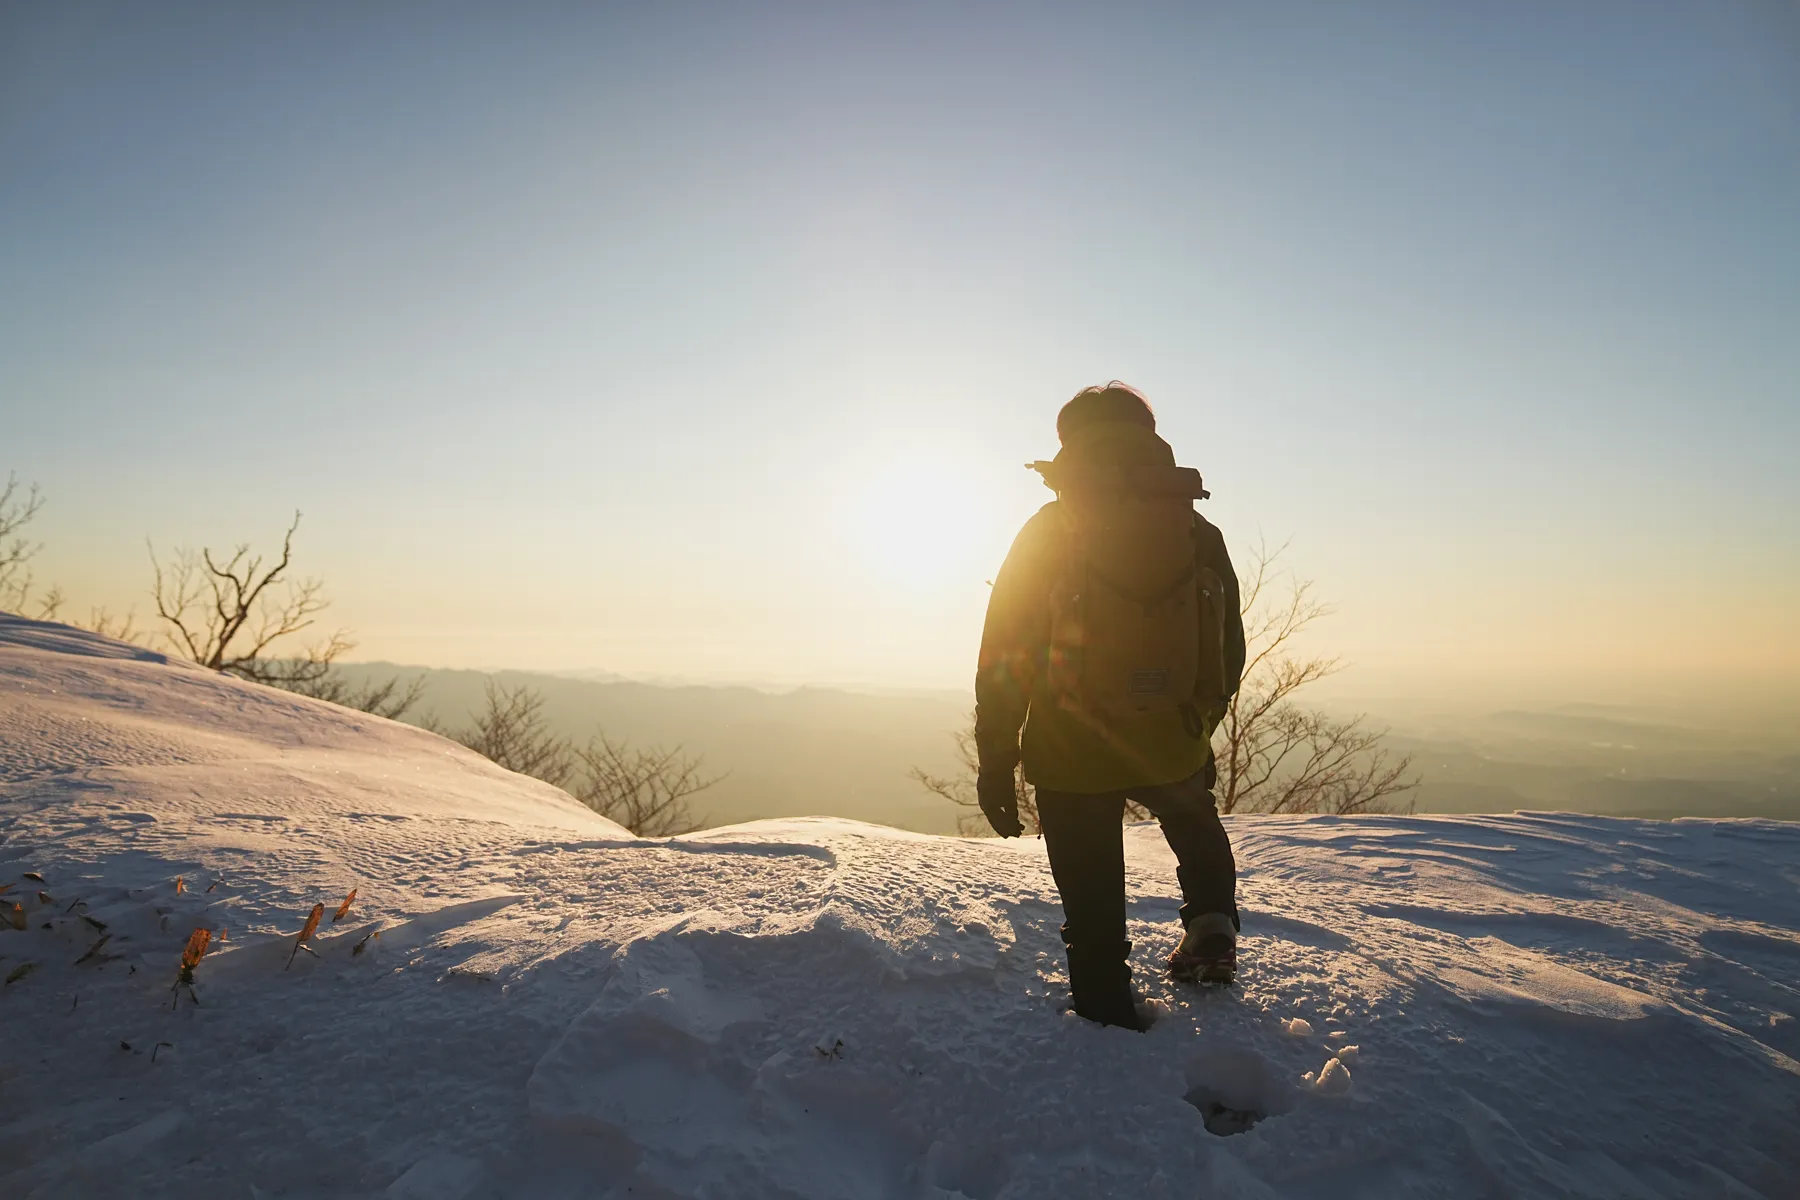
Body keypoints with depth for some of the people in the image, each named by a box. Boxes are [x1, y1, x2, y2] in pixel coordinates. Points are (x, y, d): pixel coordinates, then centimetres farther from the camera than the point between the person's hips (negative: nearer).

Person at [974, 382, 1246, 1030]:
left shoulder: (1046, 535, -9)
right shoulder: (1199, 534, 0)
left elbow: (1003, 658, -8)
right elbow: (1228, 654, 8)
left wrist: (995, 761, 0)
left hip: (1071, 757, -2)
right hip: (1173, 748, 3)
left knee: (1094, 912, 15)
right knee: (1196, 822, 36)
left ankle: (1110, 1015, 25)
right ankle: (1211, 927, 24)